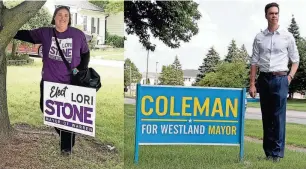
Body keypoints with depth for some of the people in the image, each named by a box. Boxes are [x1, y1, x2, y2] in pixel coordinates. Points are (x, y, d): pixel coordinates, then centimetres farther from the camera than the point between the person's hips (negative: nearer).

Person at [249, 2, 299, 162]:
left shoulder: (287, 36, 2)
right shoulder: (259, 37, 6)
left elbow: (295, 60, 8)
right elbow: (254, 62, 6)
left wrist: (289, 77, -4)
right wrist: (252, 84, 2)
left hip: (280, 79, -2)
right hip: (264, 79, 2)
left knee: (278, 116, -4)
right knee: (266, 116, 7)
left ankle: (277, 152, 1)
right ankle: (268, 151, 15)